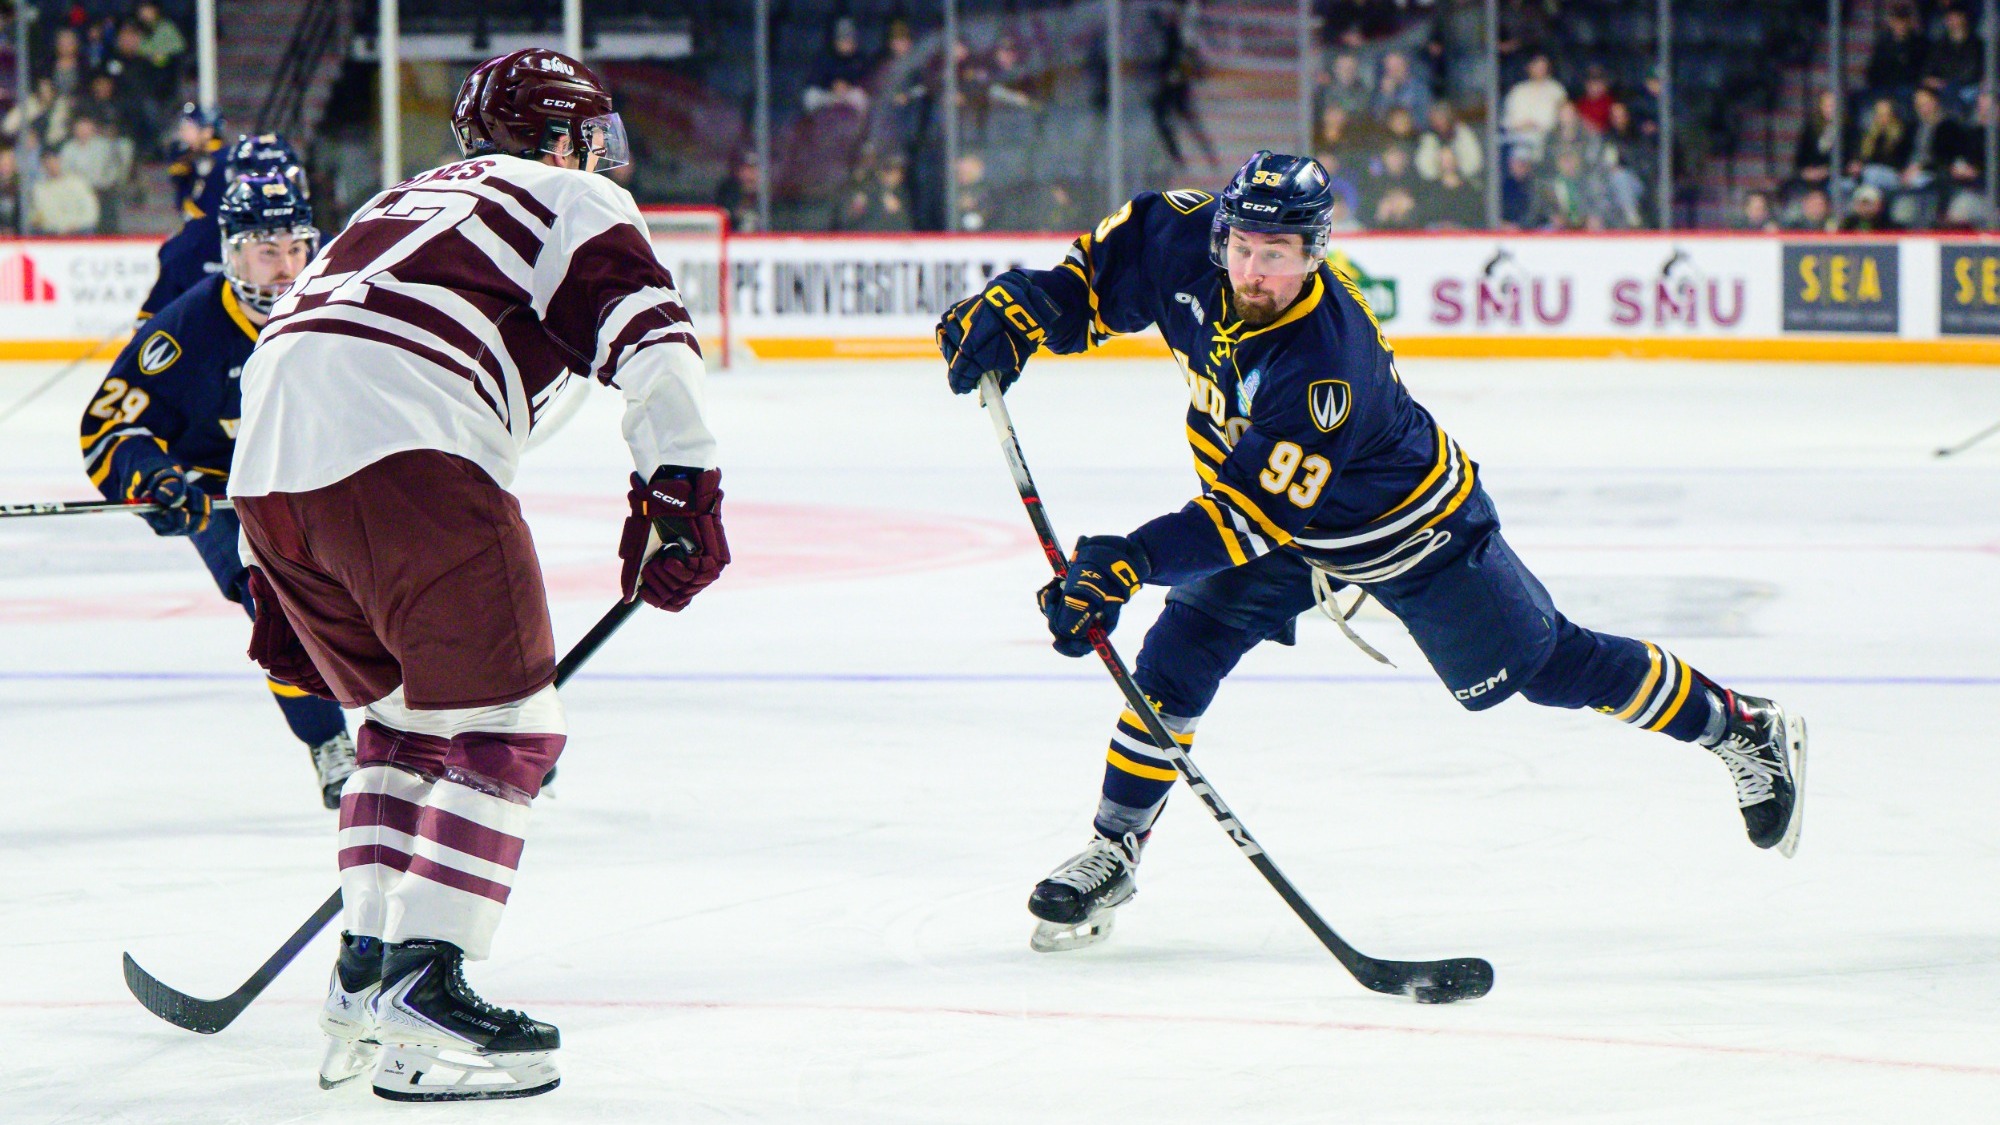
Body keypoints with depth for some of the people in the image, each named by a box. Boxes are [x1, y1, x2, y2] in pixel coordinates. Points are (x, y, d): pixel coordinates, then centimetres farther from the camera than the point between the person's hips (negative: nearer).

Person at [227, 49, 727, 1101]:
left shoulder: (401, 204, 38)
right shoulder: (577, 203, 16)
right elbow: (647, 337, -4)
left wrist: (279, 593, 40)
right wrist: (679, 487, -8)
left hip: (265, 462, 8)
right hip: (405, 452, -8)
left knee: (404, 715, 23)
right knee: (503, 724, -5)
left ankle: (364, 972, 17)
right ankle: (419, 988, -17)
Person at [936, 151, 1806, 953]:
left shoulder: (1331, 367, -42)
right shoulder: (1190, 248, -23)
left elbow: (1254, 515, -41)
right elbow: (1112, 262, -1)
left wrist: (1130, 562, -48)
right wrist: (1022, 308, -15)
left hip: (1408, 525, -6)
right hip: (1272, 509, 6)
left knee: (1537, 667, 5)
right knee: (1183, 647, -11)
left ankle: (1743, 728, 25)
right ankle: (1113, 850, 1)